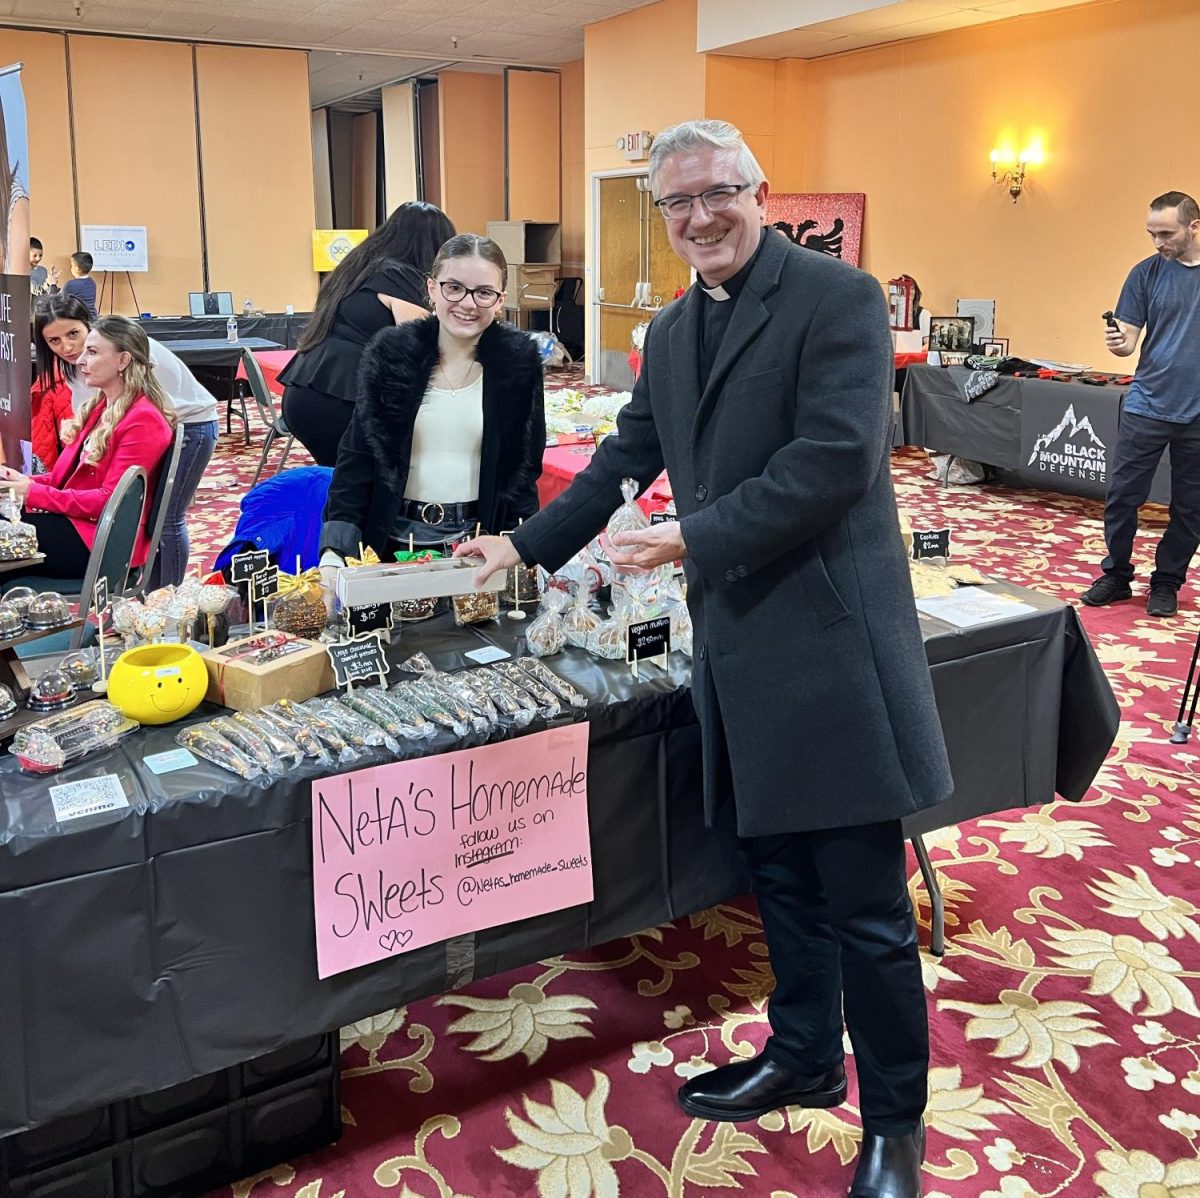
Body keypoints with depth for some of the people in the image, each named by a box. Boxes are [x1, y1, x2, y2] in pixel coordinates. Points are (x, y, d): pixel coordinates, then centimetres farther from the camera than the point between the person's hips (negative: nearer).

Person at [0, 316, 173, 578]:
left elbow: (111, 500, -18)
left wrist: (33, 494, -18)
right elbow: (69, 475, 16)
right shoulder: (100, 406, 16)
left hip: (106, 543, -8)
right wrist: (25, 482, -3)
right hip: (75, 520, 8)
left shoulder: (143, 420, -14)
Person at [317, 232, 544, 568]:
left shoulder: (519, 359, -2)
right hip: (394, 539, 1)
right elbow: (357, 457, -2)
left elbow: (524, 465, 2)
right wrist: (335, 550, -13)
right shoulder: (390, 353, -1)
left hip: (477, 541, 0)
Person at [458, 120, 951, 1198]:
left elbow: (836, 456, -19)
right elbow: (624, 460, 24)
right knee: (780, 874, 19)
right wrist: (527, 545, 24)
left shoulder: (837, 297, -9)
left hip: (829, 641, -7)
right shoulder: (671, 334, 16)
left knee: (864, 904, 1)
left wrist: (697, 539, -18)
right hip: (739, 644, 8)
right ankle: (804, 1059, 38)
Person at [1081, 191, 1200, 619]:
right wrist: (1118, 343, -23)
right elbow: (1129, 338, 1)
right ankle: (1116, 576, 17)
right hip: (1147, 406, 1)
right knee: (1122, 496, 1)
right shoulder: (1146, 273, 2)